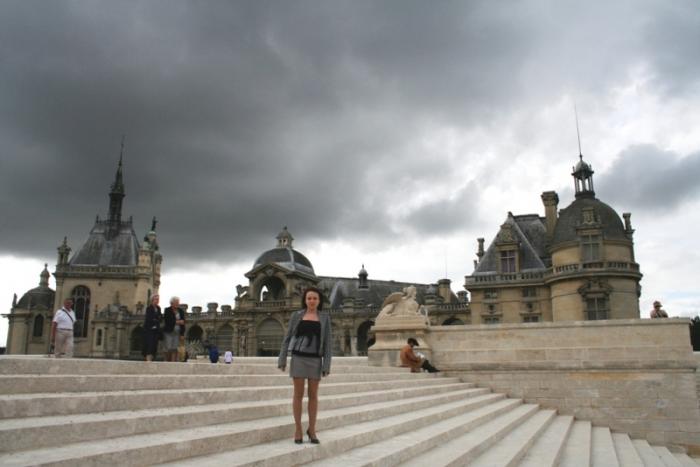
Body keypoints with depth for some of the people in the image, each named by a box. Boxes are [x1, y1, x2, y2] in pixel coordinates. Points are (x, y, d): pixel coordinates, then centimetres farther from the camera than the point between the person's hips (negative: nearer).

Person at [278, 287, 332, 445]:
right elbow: (287, 338, 5)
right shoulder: (297, 315, 3)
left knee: (313, 395, 5)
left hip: (315, 360, 1)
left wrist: (327, 364, -4)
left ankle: (312, 429, 17)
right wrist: (282, 359, -1)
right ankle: (298, 429, 13)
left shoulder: (325, 318, 4)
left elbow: (327, 341, 2)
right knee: (298, 394, 2)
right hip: (299, 358, -1)